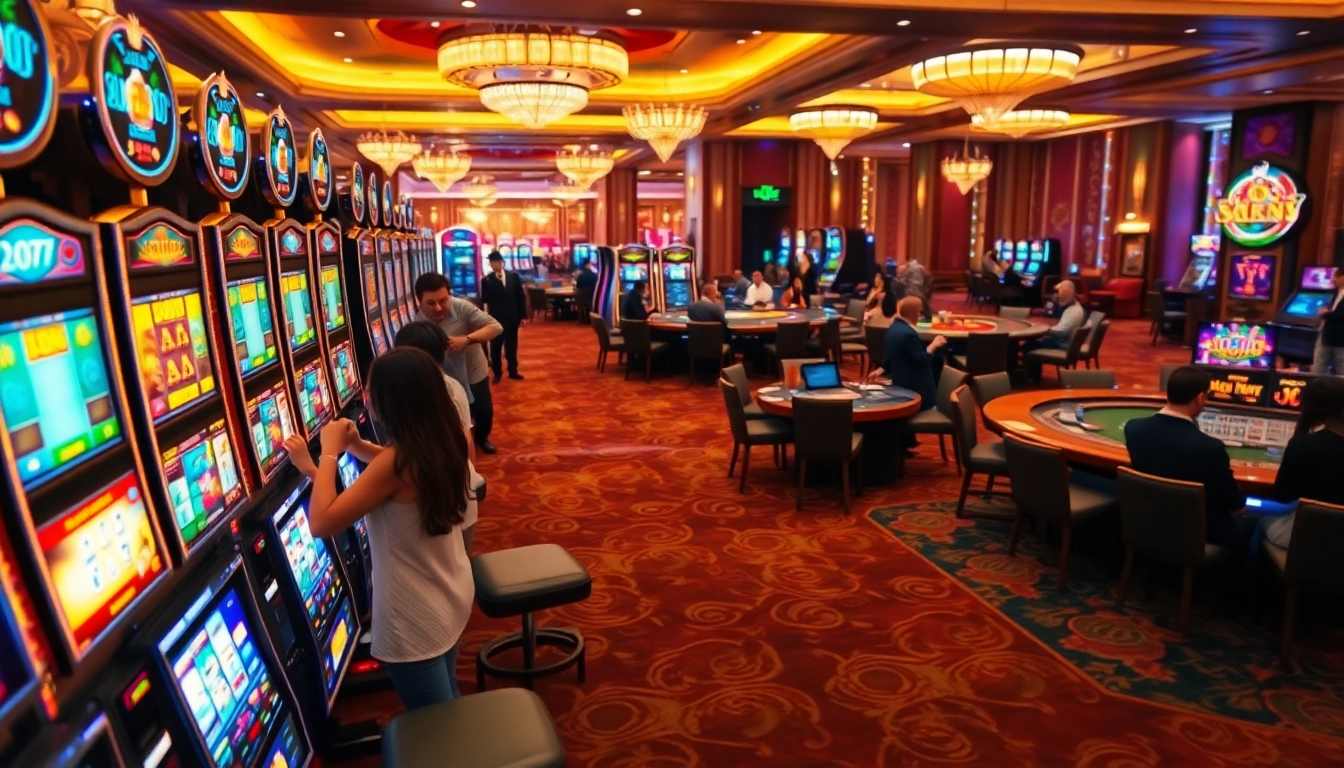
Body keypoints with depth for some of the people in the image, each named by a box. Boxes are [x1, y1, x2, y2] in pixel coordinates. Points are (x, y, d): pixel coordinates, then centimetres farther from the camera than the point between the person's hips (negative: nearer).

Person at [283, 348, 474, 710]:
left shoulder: (399, 459, -28)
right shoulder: (441, 441, -4)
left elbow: (321, 523, -24)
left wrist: (329, 452, -14)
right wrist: (356, 445, 2)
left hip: (416, 617, -8)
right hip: (454, 595, 8)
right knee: (447, 703, 28)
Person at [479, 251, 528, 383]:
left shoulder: (513, 276, 2)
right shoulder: (487, 280, -5)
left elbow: (521, 296, 5)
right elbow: (484, 300, -11)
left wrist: (523, 315, 3)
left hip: (512, 318, 2)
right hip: (496, 318, -2)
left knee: (512, 346, 12)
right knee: (495, 347, 7)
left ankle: (513, 371, 24)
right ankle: (497, 373, 19)